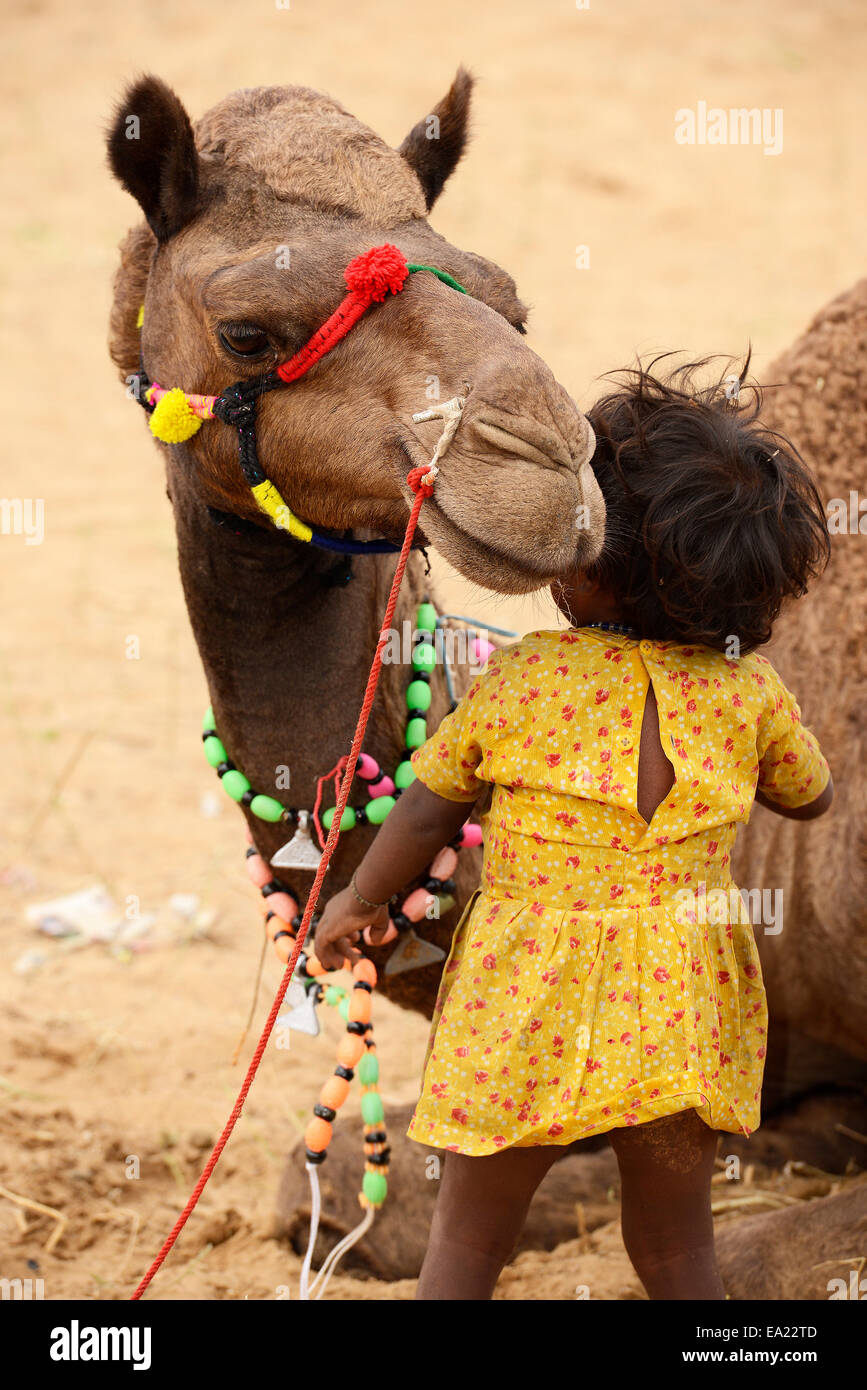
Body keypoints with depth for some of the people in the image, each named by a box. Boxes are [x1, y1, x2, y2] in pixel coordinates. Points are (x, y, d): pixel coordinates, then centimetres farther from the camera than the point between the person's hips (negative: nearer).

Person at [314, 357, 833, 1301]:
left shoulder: (520, 681, -10)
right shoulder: (752, 693, -5)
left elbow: (427, 811, 1)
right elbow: (809, 797, 15)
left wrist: (359, 902, 18)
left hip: (524, 1010, -2)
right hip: (681, 1013, 2)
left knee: (466, 1245, 13)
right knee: (675, 1249, 18)